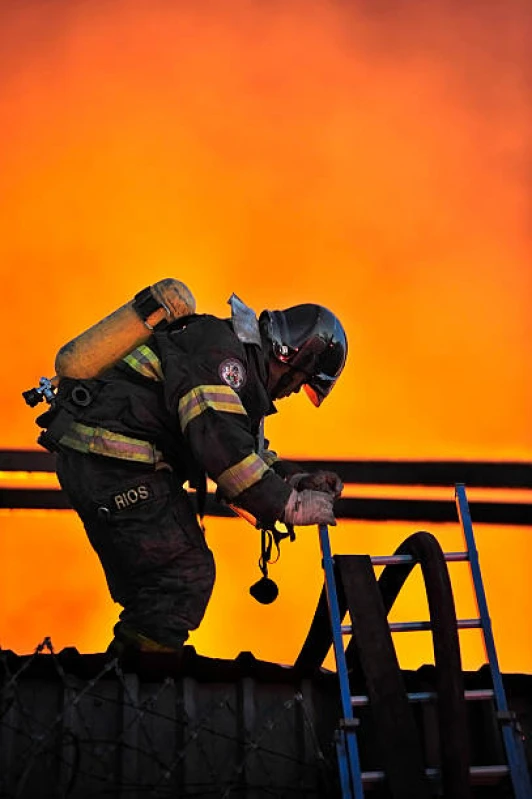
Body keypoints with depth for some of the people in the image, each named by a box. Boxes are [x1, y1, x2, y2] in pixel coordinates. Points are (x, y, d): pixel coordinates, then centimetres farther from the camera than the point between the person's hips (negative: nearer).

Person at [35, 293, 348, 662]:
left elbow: (243, 443, 26)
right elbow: (219, 442, -25)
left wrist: (295, 478, 10)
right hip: (116, 464, -11)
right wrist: (289, 506, -19)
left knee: (148, 586, 19)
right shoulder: (220, 345, -13)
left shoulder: (239, 358, 20)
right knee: (186, 577, -7)